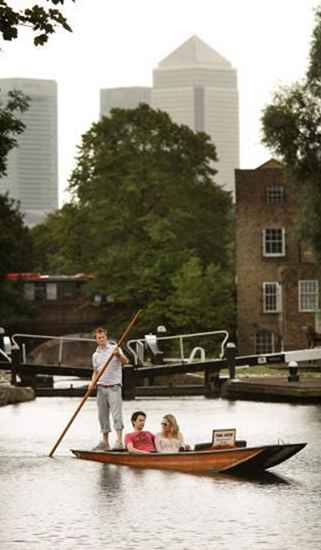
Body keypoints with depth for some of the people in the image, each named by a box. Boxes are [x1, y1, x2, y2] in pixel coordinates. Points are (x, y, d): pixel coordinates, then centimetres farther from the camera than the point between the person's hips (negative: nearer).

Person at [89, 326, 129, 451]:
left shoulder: (114, 349, -1)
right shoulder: (95, 355, 14)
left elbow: (125, 361, -16)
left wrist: (118, 355, -36)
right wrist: (92, 383, 1)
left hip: (114, 386, -5)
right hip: (101, 388, 5)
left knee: (116, 413, -13)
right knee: (102, 415, 7)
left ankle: (119, 441, -18)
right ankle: (105, 442, 13)